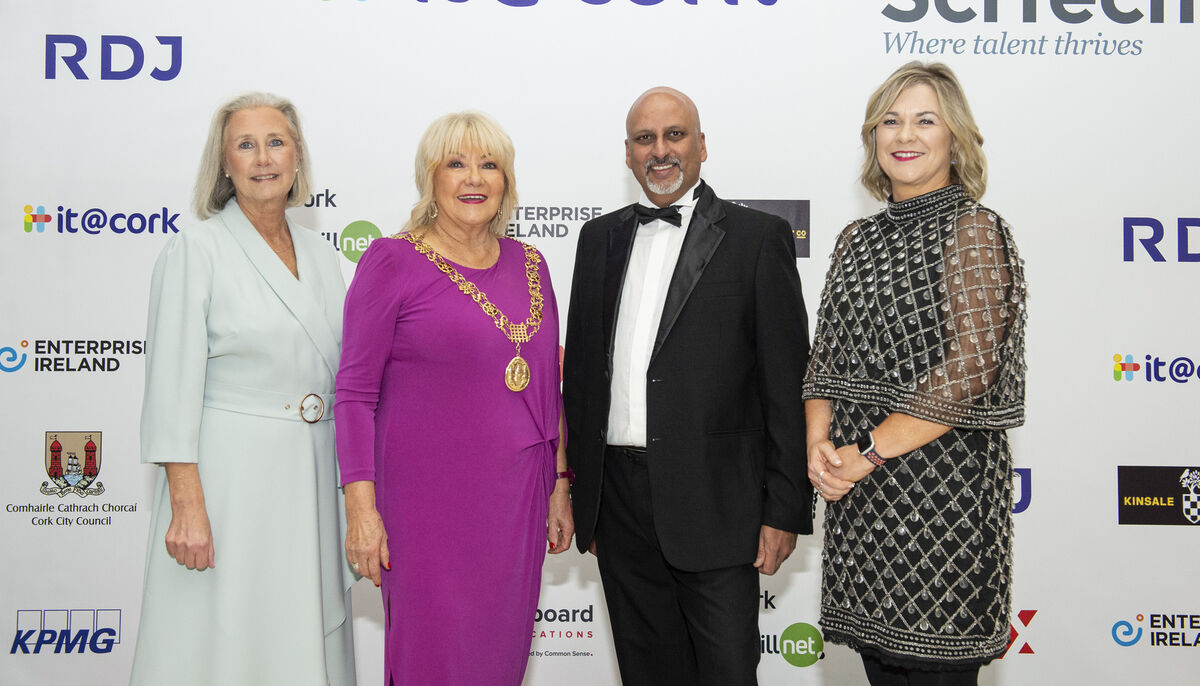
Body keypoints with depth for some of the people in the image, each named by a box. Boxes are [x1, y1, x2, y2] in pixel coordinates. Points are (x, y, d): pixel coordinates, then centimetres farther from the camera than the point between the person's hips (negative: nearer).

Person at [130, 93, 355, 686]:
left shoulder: (320, 254, 10)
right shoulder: (195, 250, -6)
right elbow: (173, 386, -10)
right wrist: (187, 503, -16)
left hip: (311, 475, 5)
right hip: (228, 474, -5)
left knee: (306, 635, 13)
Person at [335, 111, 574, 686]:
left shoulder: (528, 264, 9)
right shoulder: (392, 261, -5)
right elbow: (355, 392, -6)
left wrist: (560, 486, 11)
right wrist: (361, 505, -12)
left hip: (517, 499, 5)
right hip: (429, 502, -4)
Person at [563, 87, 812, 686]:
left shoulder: (758, 237, -2)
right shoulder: (600, 238, 12)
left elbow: (787, 383, -5)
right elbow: (580, 368, 13)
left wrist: (784, 510, -8)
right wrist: (577, 493, 11)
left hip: (715, 502, -4)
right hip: (618, 499, 5)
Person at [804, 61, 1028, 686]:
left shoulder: (974, 229, -6)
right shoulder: (857, 238, 13)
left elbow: (971, 364, -16)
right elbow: (826, 356, 12)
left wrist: (871, 453, -15)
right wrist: (819, 444, -5)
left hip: (939, 477, -6)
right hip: (856, 490, 6)